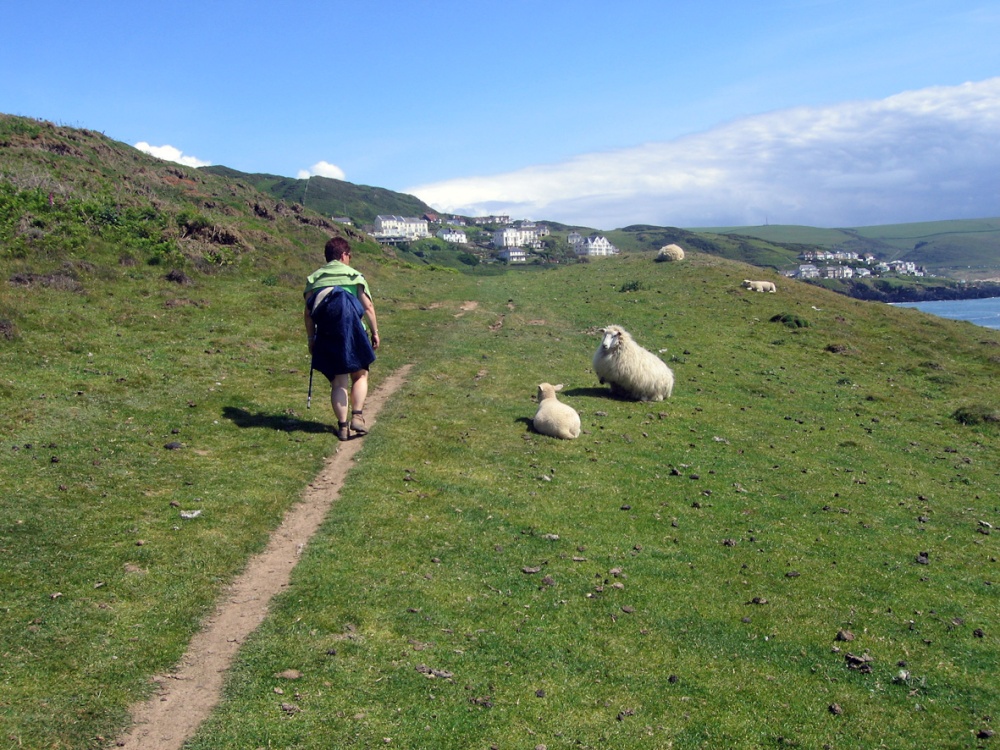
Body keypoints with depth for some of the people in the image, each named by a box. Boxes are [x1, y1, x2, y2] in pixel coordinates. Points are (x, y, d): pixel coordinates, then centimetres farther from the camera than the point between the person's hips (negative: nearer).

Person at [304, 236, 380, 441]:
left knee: (339, 382, 8)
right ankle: (357, 416, -4)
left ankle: (342, 426, 5)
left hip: (327, 337, 2)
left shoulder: (313, 279, 10)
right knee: (360, 376, 13)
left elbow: (308, 313, 6)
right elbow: (368, 306, -3)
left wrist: (311, 338, 11)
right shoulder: (354, 275, 3)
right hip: (352, 332, -2)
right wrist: (375, 331, 4)